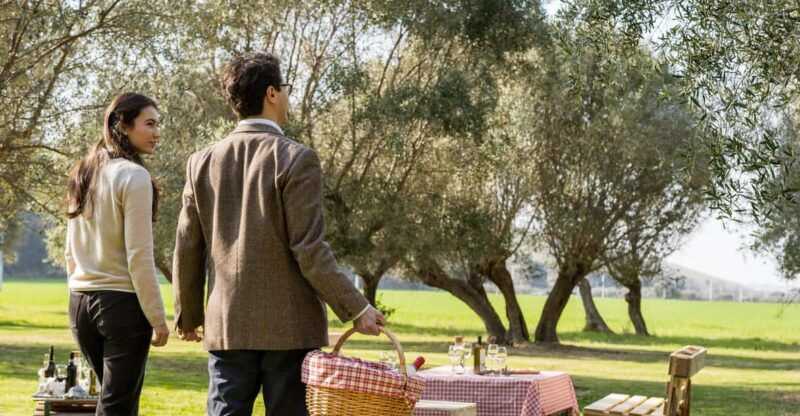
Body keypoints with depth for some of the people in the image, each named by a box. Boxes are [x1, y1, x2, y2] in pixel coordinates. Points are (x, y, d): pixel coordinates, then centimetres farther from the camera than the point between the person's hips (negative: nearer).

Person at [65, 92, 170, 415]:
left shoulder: (84, 175, 11)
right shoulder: (134, 176, -12)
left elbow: (71, 252, 15)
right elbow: (139, 256, -15)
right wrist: (157, 318, -10)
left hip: (81, 303, 7)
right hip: (122, 303, -7)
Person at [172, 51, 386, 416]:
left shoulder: (202, 163, 5)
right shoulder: (296, 159, -9)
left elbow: (187, 251, 9)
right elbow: (309, 250, -13)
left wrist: (188, 315, 21)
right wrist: (356, 308, -6)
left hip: (227, 327, 4)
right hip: (289, 327, -4)